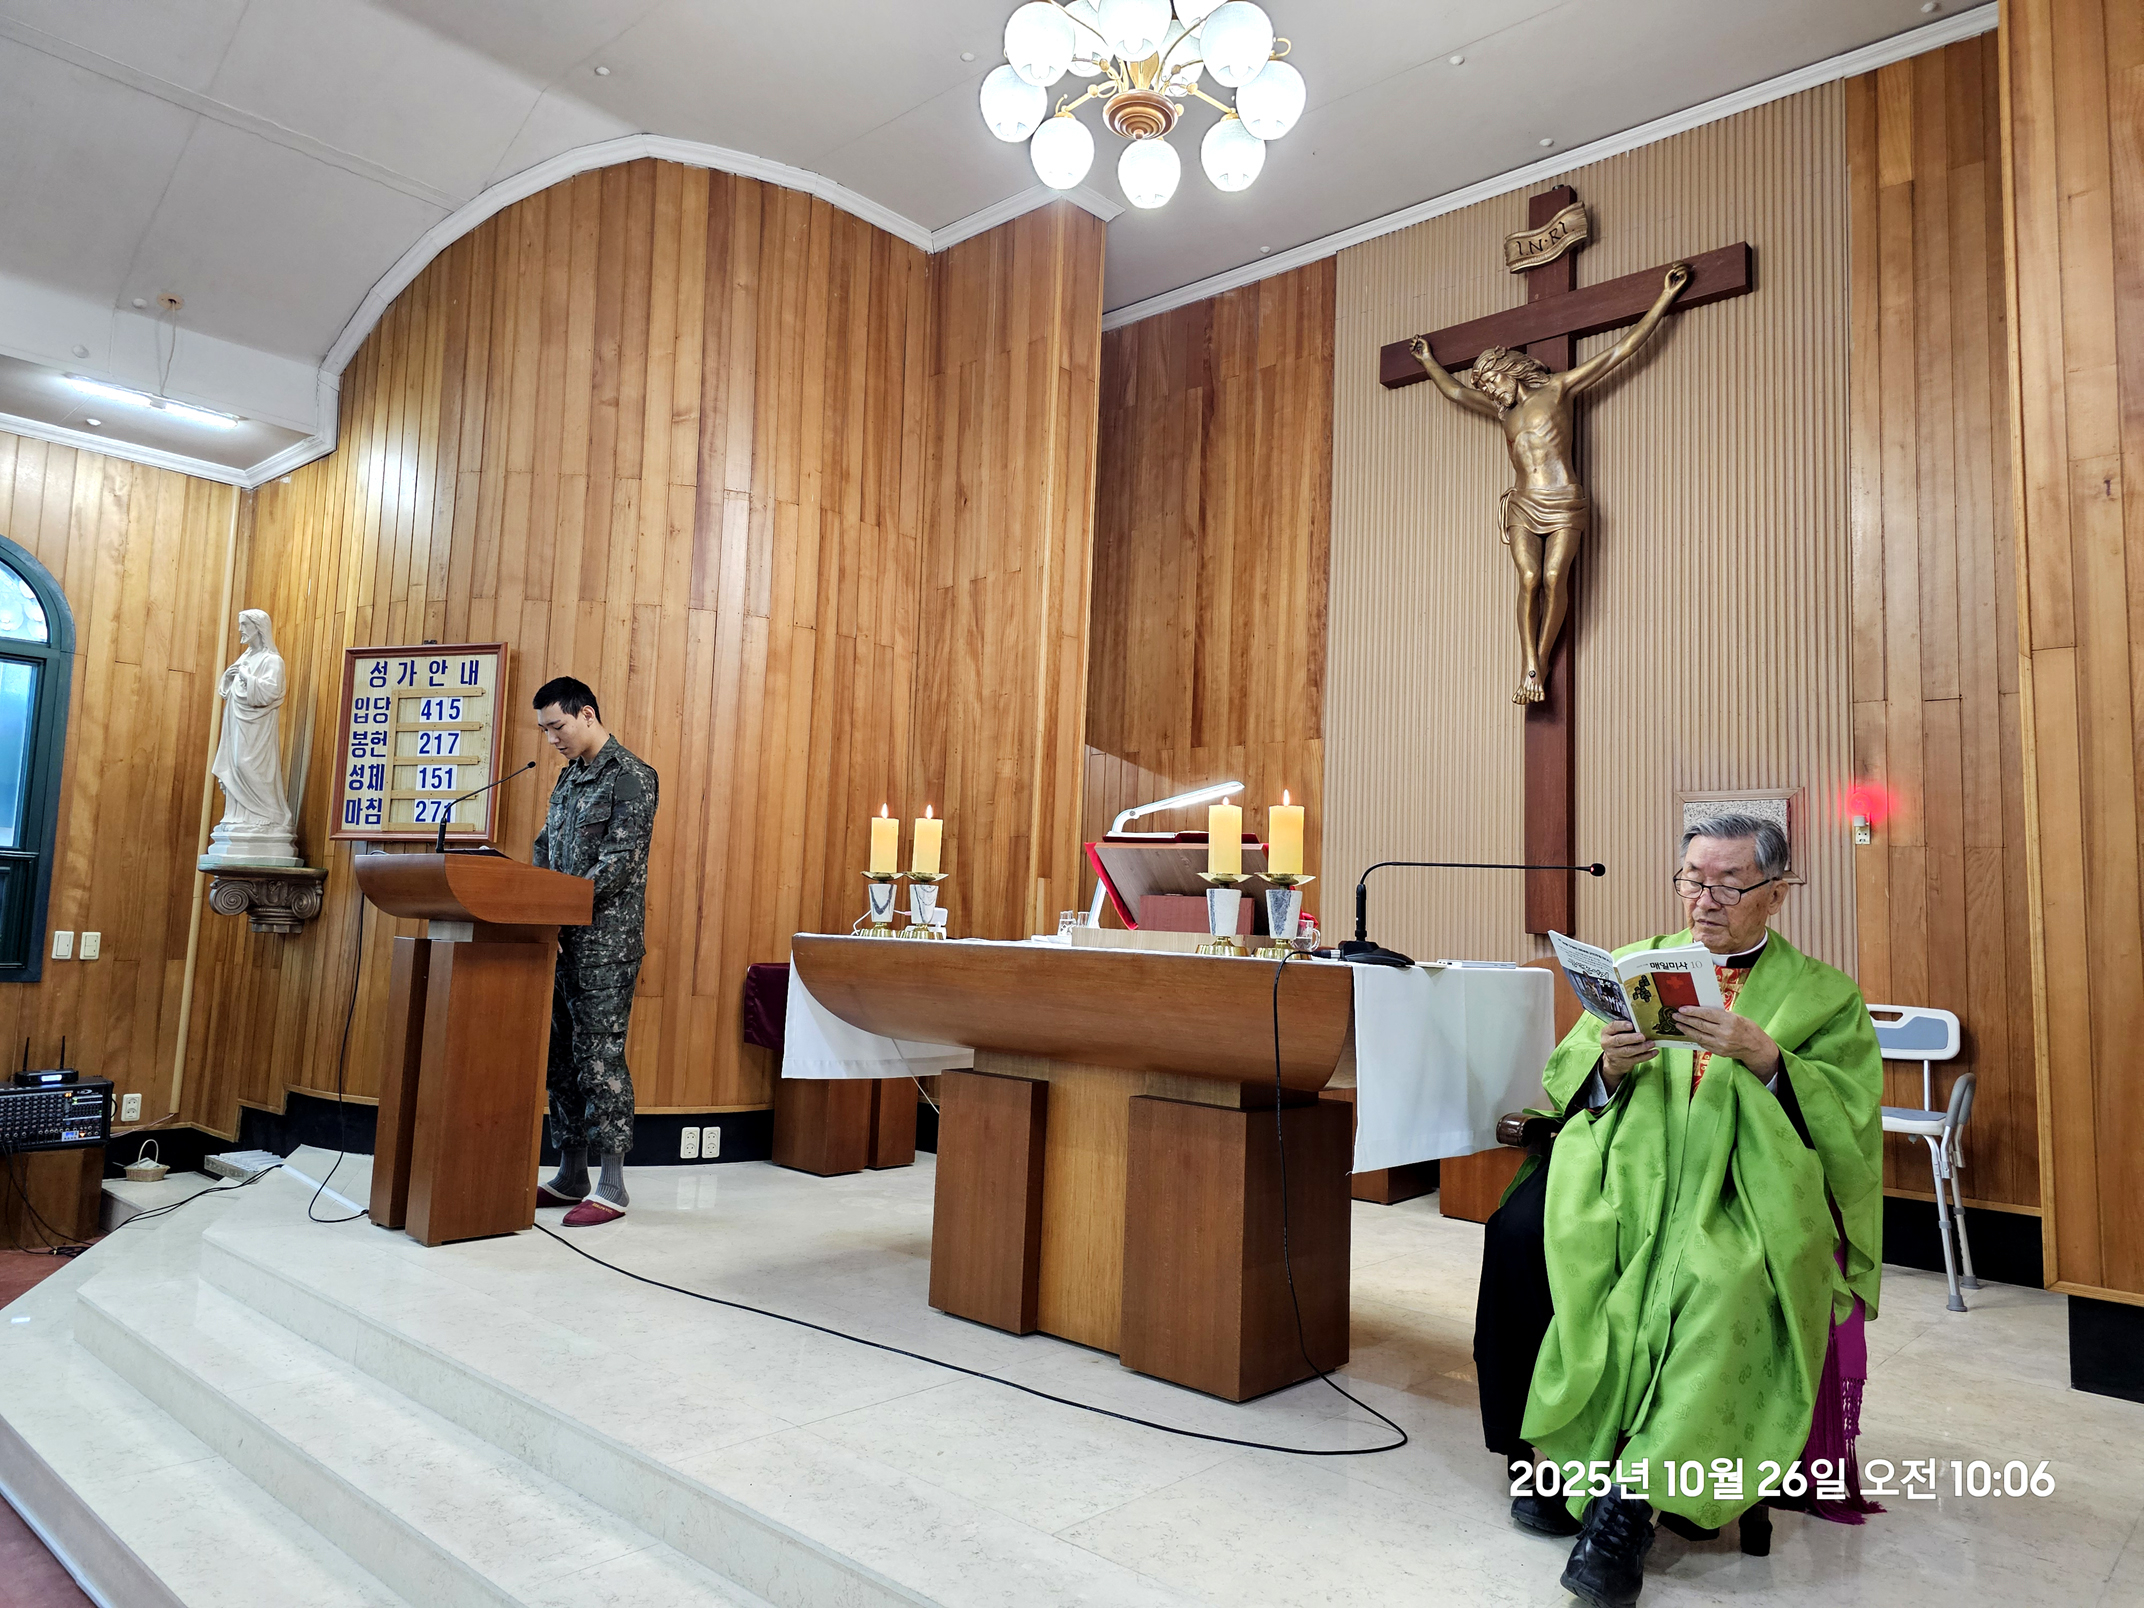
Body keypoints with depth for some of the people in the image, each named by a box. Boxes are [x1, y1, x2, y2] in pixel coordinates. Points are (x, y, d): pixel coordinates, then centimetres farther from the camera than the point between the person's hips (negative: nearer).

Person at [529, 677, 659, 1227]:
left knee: (600, 1056, -6)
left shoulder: (631, 776, -10)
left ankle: (612, 1187, 1)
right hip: (566, 937, 9)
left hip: (608, 941, -9)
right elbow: (546, 846, 20)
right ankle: (570, 1176, 21)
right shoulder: (569, 777, 17)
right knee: (562, 1055, 12)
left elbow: (621, 860, -18)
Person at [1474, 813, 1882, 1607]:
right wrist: (1609, 1062, -10)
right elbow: (1562, 1078, 13)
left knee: (1726, 1281, -36)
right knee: (1523, 1232, -29)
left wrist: (1762, 1057, -16)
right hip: (1624, 1158, 2)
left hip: (1748, 1182, -1)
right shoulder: (1635, 964, 19)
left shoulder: (1824, 994, 13)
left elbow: (1853, 1115, 0)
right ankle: (1546, 1451, -13)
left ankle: (1637, 1492, -25)